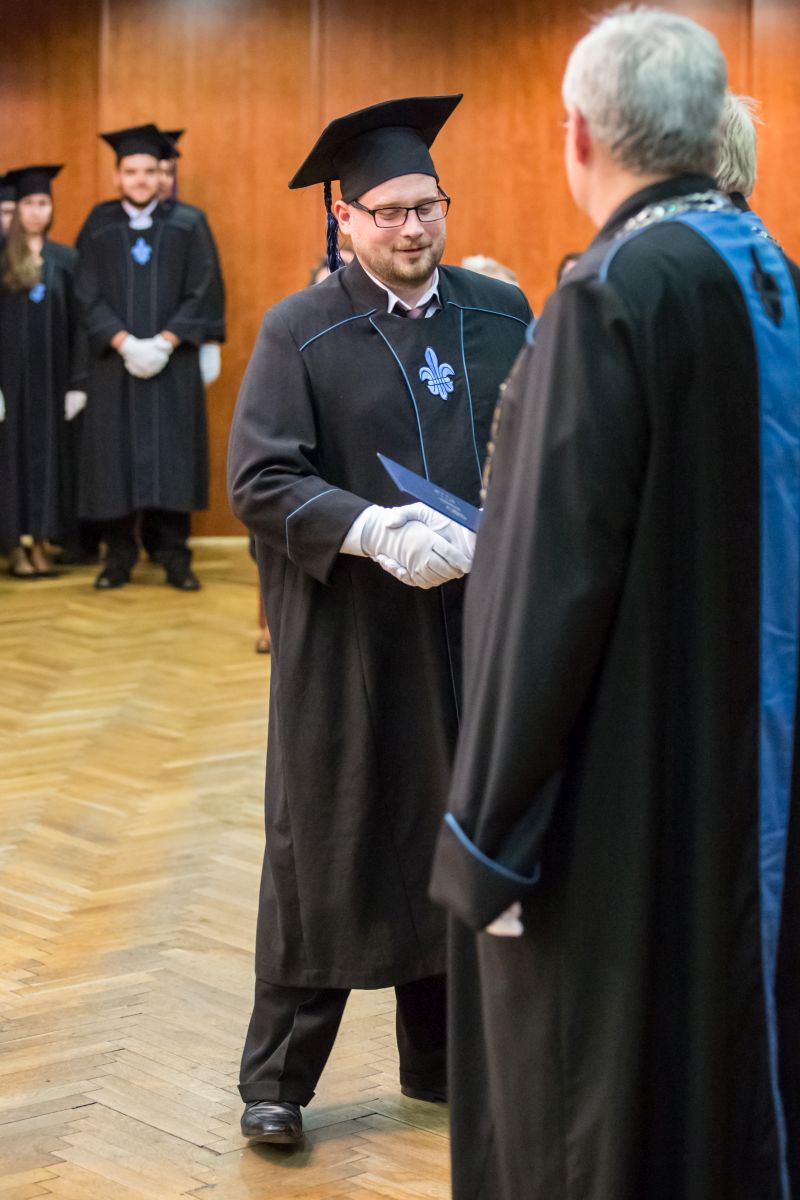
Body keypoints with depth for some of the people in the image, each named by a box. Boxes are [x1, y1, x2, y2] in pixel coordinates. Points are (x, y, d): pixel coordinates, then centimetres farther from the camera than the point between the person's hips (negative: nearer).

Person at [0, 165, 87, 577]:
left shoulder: (65, 259, 4)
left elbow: (77, 325, 4)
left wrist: (77, 383, -2)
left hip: (51, 374, 2)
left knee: (47, 450, 4)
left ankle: (40, 542, 12)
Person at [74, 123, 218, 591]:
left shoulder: (184, 228, 4)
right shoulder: (99, 228, 4)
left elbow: (198, 295, 1)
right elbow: (89, 297, 0)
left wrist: (165, 342, -12)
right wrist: (124, 342, -13)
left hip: (173, 361, 0)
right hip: (114, 363, 0)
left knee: (172, 457, 0)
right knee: (116, 455, 1)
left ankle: (175, 557, 5)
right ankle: (119, 556, 9)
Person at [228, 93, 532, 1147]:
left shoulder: (501, 315, 4)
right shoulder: (300, 331, -5)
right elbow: (257, 478, -12)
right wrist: (369, 528, -25)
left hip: (474, 623, 3)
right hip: (346, 632, -3)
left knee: (459, 834, 12)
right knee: (328, 843, 4)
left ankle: (442, 1058, 28)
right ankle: (277, 1075, 17)